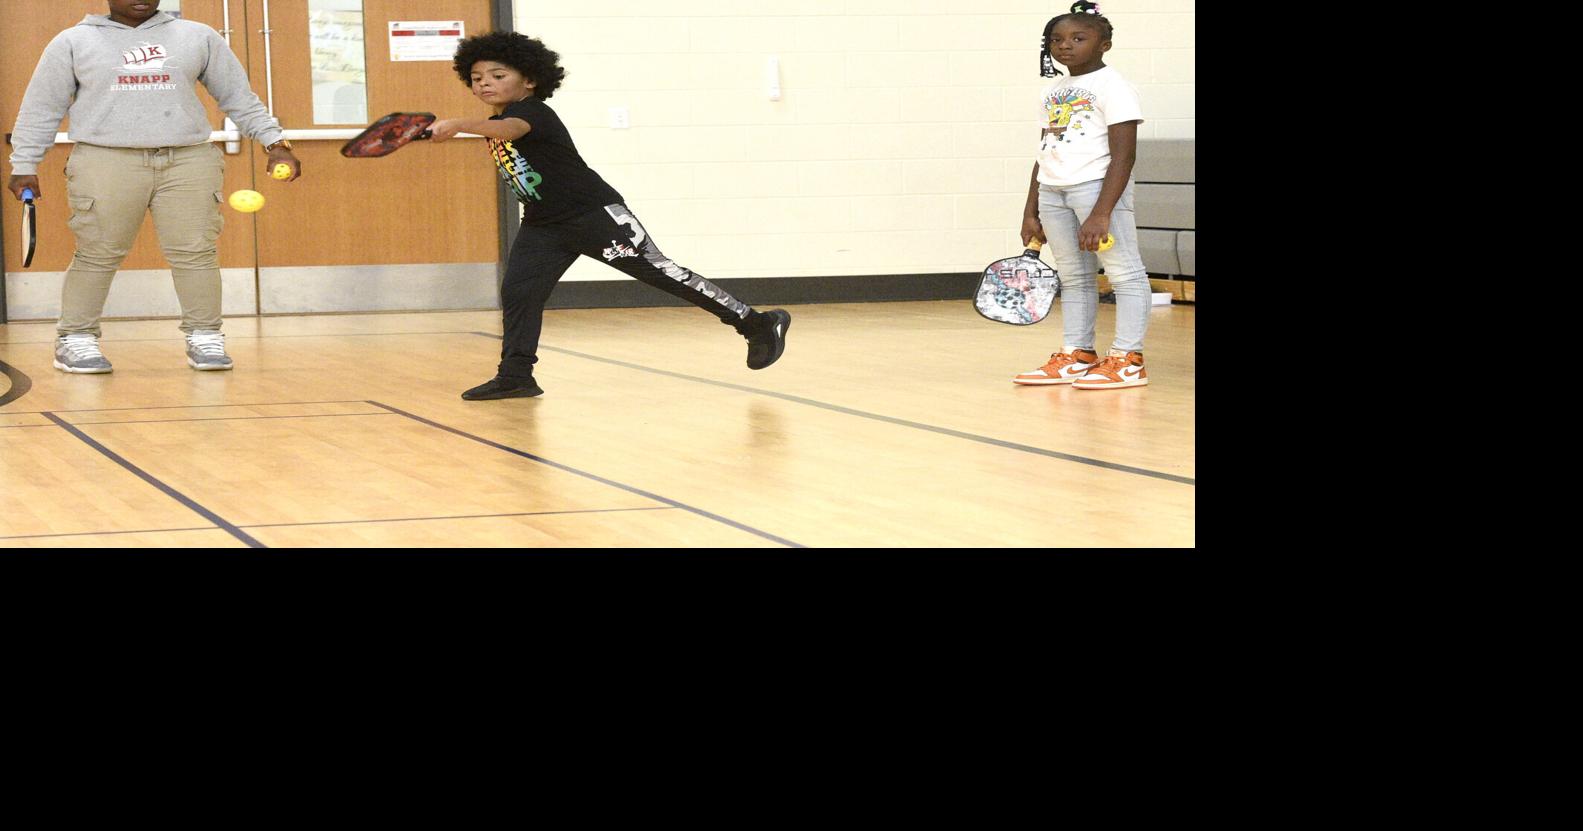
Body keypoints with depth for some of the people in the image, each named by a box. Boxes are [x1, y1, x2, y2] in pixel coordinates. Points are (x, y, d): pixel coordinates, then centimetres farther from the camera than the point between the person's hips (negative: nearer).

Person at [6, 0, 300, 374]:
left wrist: (275, 142, 8)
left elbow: (239, 97, 16)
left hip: (189, 162, 2)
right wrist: (24, 166, 6)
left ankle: (204, 338, 4)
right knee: (97, 255, -3)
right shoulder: (73, 42, 10)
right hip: (107, 162, -1)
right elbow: (41, 108, 11)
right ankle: (75, 340, 7)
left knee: (196, 252, -5)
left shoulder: (198, 37, 13)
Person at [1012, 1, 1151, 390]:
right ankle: (1077, 355, 16)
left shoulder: (1112, 87, -7)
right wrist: (1030, 213, 15)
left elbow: (1123, 155, -14)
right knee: (1073, 277, 11)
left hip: (1097, 184, -8)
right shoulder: (1053, 93, 15)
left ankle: (1128, 360, -3)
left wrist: (1101, 214, -21)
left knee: (1123, 271, -4)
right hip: (1053, 191, 8)